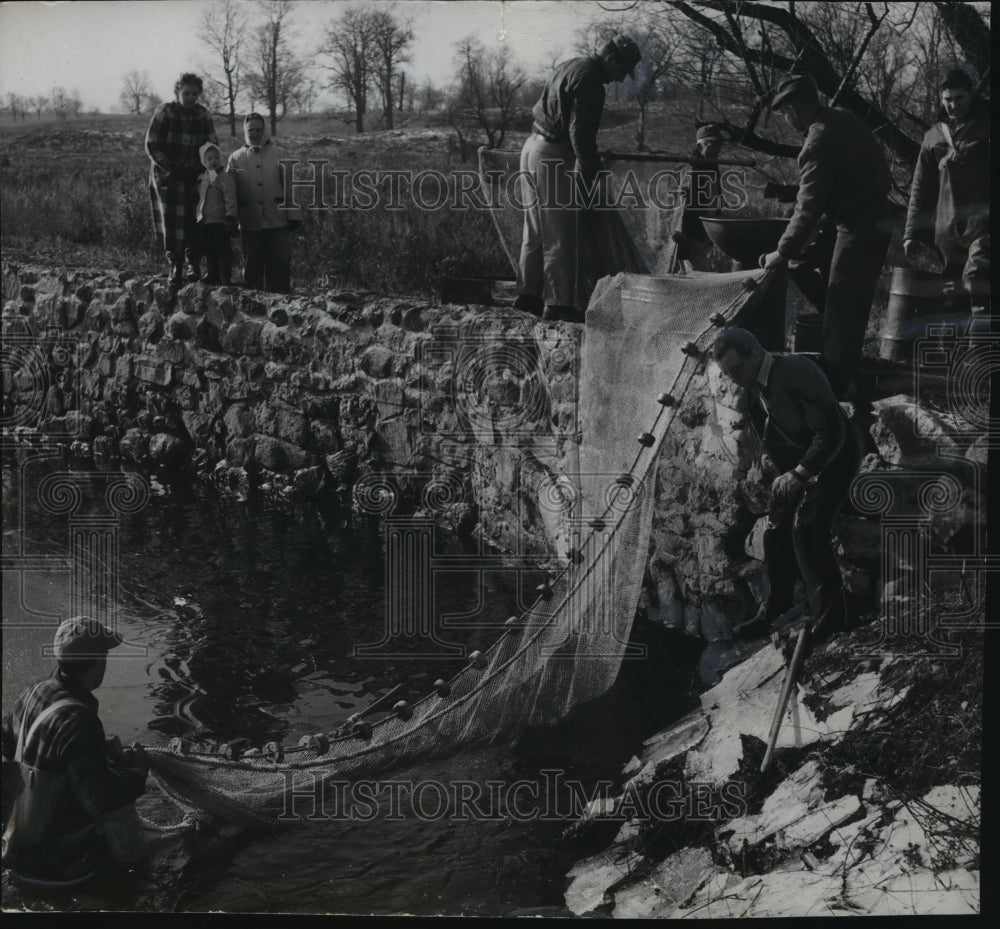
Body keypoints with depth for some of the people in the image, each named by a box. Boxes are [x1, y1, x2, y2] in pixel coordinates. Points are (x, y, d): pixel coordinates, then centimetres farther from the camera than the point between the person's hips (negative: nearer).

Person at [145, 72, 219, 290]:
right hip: (166, 176, -2)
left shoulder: (203, 115, 2)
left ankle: (194, 264, 8)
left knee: (194, 222, -5)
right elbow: (151, 145, -6)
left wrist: (200, 168, -4)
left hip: (194, 175, 2)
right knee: (171, 223, -5)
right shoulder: (164, 113, -7)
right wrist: (170, 168, -13)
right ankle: (175, 267, 3)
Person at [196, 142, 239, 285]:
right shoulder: (202, 179, 12)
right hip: (205, 222, 7)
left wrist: (230, 218, -18)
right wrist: (198, 217, 20)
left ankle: (225, 279, -1)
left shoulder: (225, 178, -9)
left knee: (222, 251, -5)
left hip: (219, 221, -7)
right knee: (209, 252, 14)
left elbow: (230, 201, -14)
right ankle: (212, 275, 23)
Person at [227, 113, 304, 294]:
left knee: (280, 266, -2)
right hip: (250, 223, 1)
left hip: (277, 222, -1)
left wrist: (294, 216, 2)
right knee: (252, 267, 5)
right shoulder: (235, 158, 10)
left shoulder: (279, 155, 8)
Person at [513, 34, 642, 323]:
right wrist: (592, 173, -14)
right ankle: (558, 303, -5)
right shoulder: (590, 82, -16)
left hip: (533, 146, 10)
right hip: (553, 156, -10)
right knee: (560, 235, -6)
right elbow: (580, 134, -21)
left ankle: (528, 294, 19)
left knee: (535, 230, 15)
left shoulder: (569, 67, 15)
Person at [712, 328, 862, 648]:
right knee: (777, 532, 6)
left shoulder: (797, 373, -30)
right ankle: (775, 608, 22)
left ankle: (830, 615, -8)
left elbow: (832, 432, -30)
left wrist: (799, 474, -31)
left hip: (834, 457, -8)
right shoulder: (752, 385, -4)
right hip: (797, 462, 8)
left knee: (807, 530, -18)